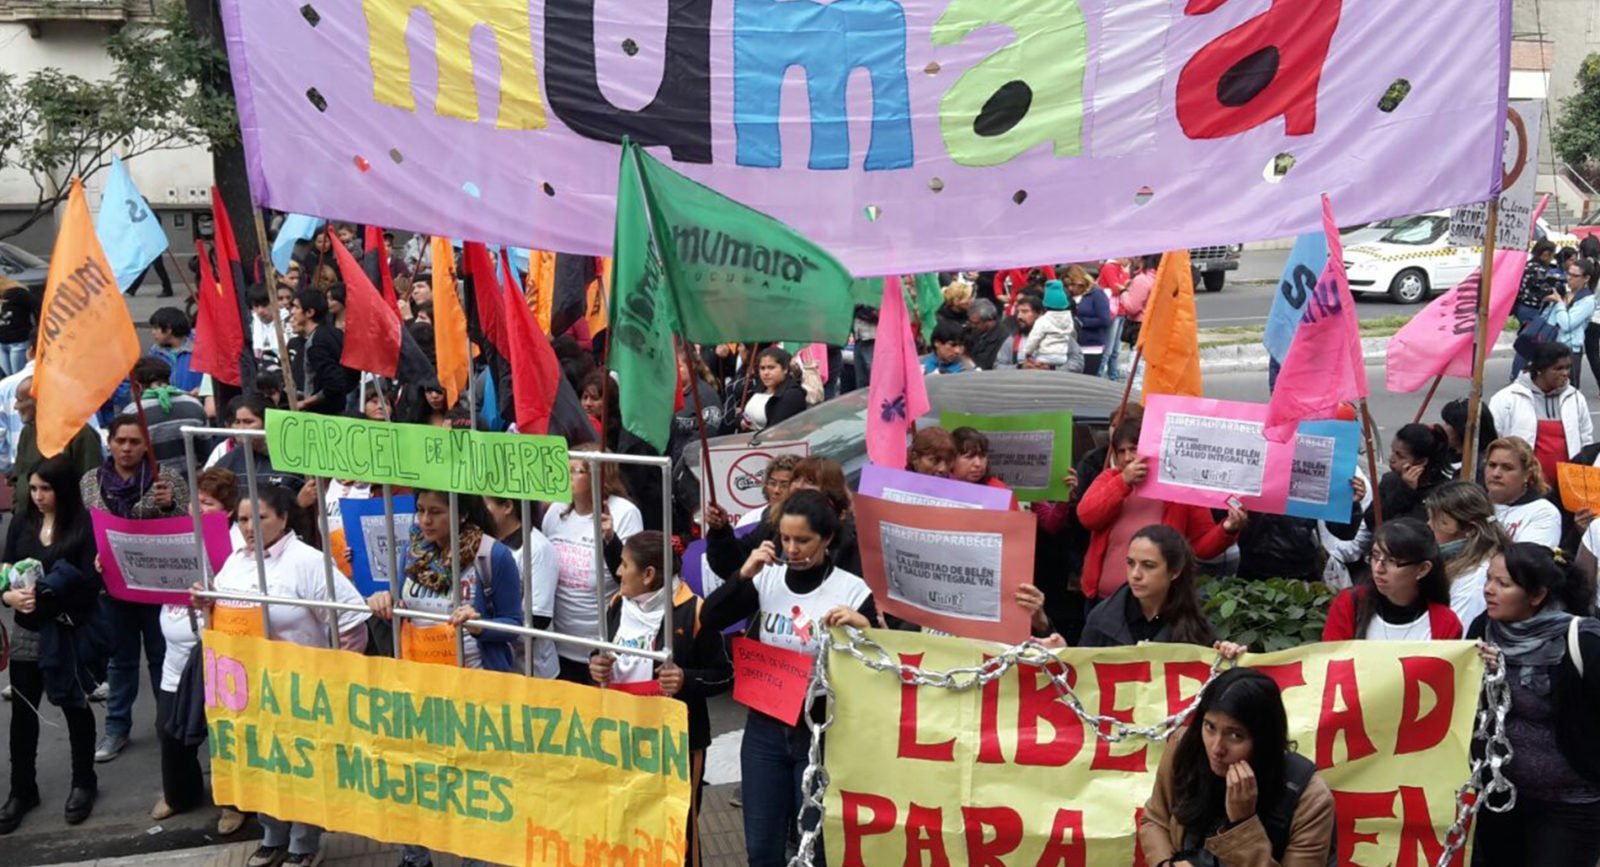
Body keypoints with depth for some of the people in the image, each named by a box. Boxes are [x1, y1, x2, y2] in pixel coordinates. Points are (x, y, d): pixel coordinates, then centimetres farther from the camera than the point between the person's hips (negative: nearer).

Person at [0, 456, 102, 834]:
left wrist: (44, 595, -24)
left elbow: (90, 582, -15)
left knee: (75, 708, 11)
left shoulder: (85, 526, -10)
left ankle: (83, 783, 27)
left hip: (68, 634, -4)